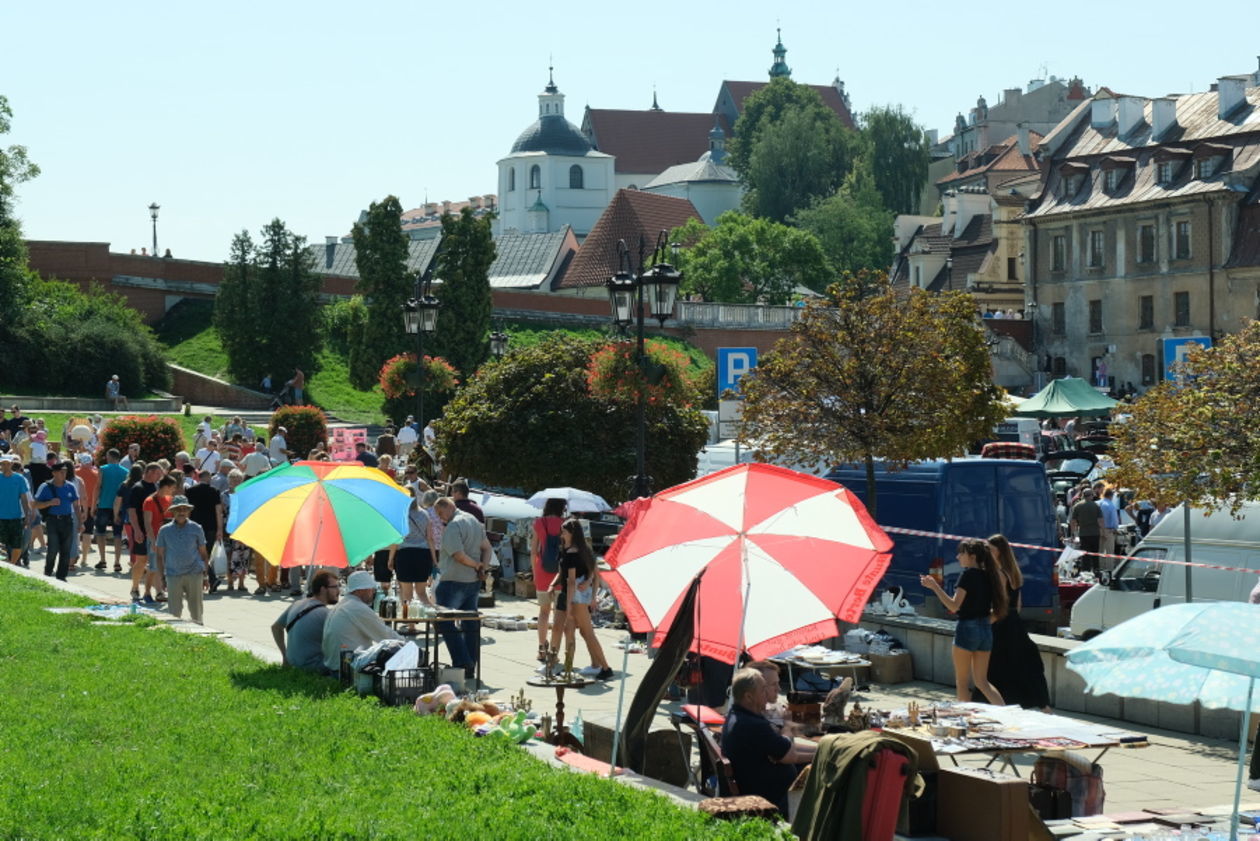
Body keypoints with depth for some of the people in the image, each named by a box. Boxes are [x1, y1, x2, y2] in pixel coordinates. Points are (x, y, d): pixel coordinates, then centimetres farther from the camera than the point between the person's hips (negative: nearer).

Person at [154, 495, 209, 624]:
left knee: (196, 610, 1)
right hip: (173, 575, 0)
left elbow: (203, 553, 10)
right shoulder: (164, 530, 4)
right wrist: (162, 577, 5)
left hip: (194, 574, 0)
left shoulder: (196, 529, 5)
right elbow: (160, 556, 9)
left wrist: (205, 574, 5)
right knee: (174, 611, -1)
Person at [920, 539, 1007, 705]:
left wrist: (934, 586, -19)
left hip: (967, 629, -7)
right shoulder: (988, 576, 9)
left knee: (962, 682, 6)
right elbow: (998, 610, 10)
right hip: (986, 631, 7)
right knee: (982, 681, 12)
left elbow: (954, 606, -19)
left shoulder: (968, 574, -12)